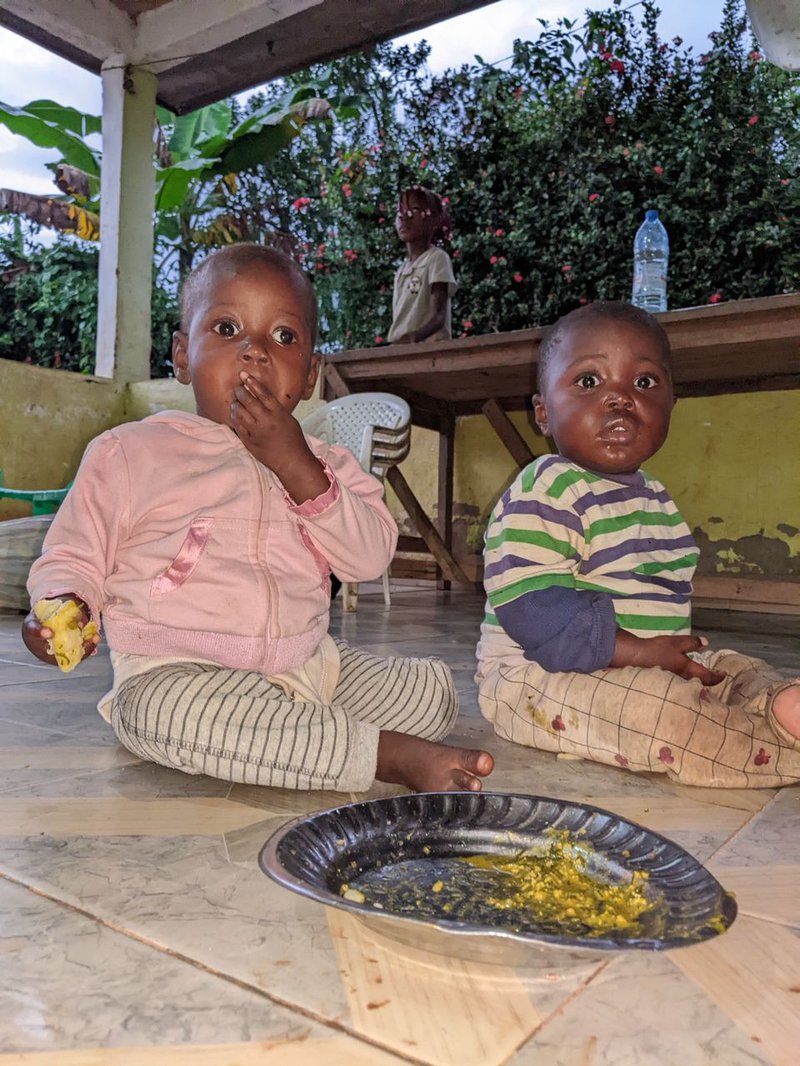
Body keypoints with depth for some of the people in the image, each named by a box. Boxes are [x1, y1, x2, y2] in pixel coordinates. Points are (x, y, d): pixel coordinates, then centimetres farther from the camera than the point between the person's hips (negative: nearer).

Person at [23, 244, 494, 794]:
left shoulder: (323, 462, 9)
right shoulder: (129, 453, 2)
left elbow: (372, 557, -4)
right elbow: (74, 554, 7)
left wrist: (296, 466, -13)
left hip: (311, 665, 4)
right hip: (177, 672, -3)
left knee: (434, 687, -8)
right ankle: (391, 756, -28)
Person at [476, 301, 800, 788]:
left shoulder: (655, 498, 14)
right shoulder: (546, 492, -18)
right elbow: (530, 607, -27)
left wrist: (677, 646, 6)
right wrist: (636, 651, -26)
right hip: (542, 679, -10)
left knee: (744, 671, 5)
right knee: (661, 708, -33)